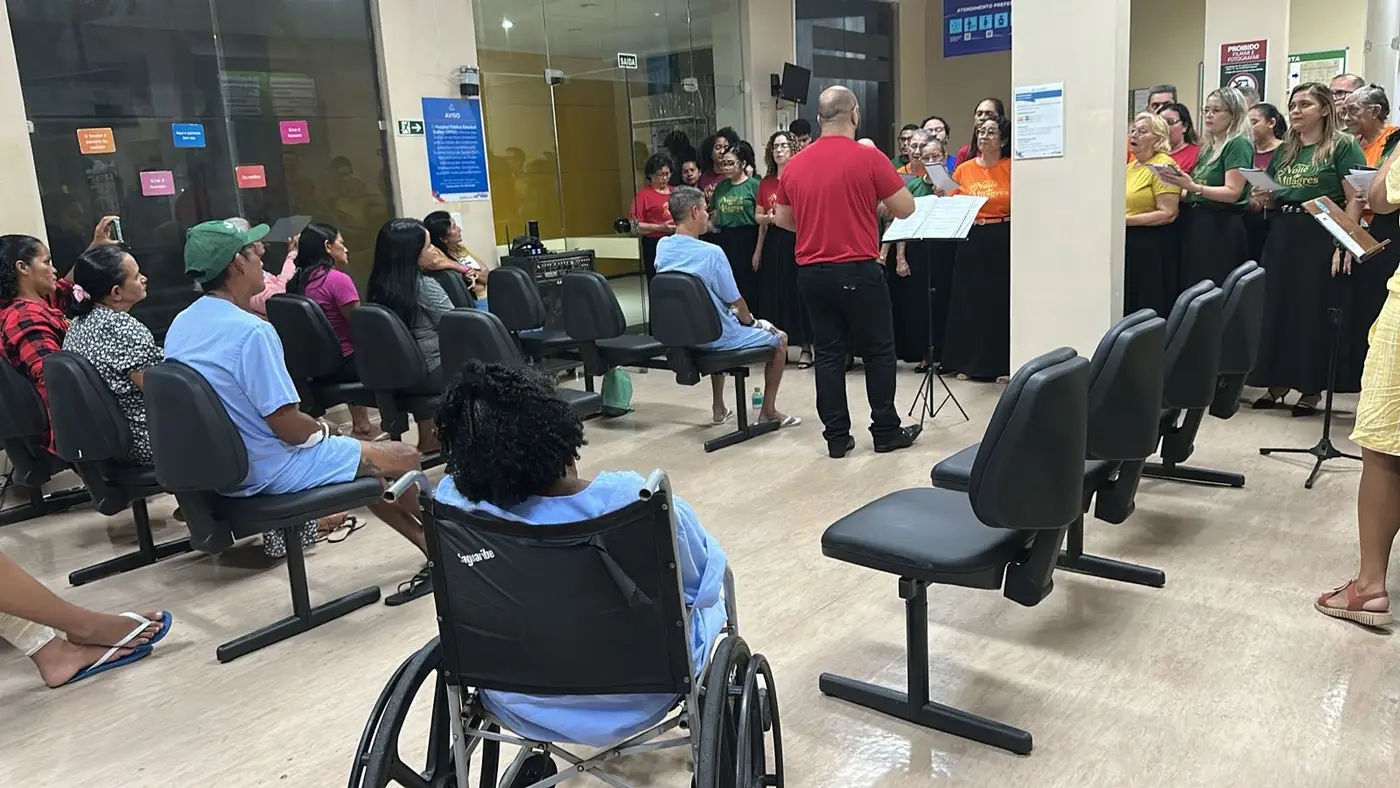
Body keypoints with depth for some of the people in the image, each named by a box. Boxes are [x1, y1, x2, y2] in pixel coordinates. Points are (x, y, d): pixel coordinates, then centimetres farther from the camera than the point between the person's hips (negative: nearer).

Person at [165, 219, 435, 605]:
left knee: (364, 456, 24)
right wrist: (323, 429, -2)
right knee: (403, 458, 5)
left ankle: (430, 546, 25)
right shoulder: (250, 330, -26)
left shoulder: (181, 325, 3)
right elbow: (289, 427, -25)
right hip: (269, 471, -10)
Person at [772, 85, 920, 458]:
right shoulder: (868, 157, -10)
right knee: (878, 352, 9)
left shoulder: (795, 165, 4)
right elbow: (905, 209, -5)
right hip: (858, 271, -4)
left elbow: (781, 219, 15)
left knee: (828, 354, 9)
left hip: (812, 272, 5)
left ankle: (836, 437, 13)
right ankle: (886, 431, 17)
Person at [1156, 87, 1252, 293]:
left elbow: (1232, 192, -17)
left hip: (1221, 226, -8)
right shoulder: (1208, 147, 18)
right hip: (1195, 223, 8)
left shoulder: (1238, 144, -8)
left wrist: (1193, 187, -27)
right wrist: (1180, 185, 5)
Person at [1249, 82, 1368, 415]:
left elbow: (1355, 199, -10)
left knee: (1316, 311, -1)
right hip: (1282, 237, 6)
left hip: (1322, 237, -6)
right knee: (1277, 309, 6)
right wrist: (1266, 199, -2)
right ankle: (1278, 383, 16)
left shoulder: (1343, 145, -3)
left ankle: (1311, 389, 7)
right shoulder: (1283, 151, 15)